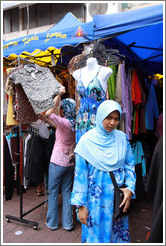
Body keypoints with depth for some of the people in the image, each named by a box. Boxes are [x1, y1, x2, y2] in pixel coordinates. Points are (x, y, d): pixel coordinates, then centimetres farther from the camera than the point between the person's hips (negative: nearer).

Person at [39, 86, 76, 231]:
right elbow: (54, 123, 17)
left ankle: (52, 223, 25)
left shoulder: (66, 123, -19)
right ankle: (68, 223, 24)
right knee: (67, 192, 15)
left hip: (57, 163, -7)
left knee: (53, 193, 11)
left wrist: (58, 95, -22)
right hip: (70, 163, 7)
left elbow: (49, 113, -30)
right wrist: (43, 118, 13)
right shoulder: (72, 124, 4)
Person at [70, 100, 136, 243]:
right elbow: (80, 174, -8)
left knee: (119, 234, 18)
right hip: (96, 200, -3)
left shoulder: (122, 138, -1)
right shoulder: (87, 141, -11)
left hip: (119, 198, 3)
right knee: (95, 235, 12)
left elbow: (130, 165, 6)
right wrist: (81, 205, -7)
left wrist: (130, 189, -7)